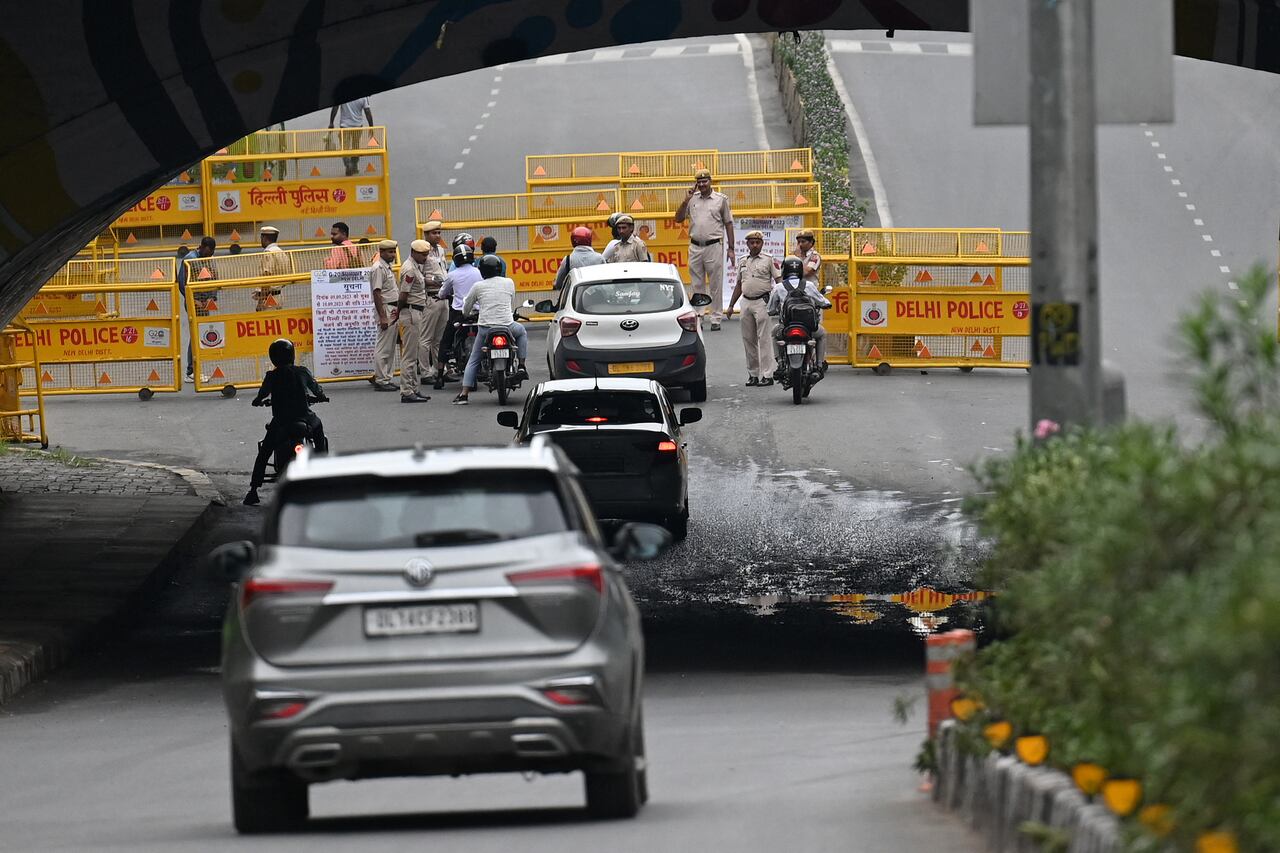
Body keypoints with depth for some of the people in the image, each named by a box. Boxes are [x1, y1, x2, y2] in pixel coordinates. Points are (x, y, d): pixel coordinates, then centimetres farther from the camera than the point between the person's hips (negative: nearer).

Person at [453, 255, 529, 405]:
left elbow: (466, 310, 12)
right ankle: (522, 365, 25)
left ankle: (464, 394, 0)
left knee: (473, 361, 12)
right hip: (507, 326, 1)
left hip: (485, 329, 0)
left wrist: (467, 314, 36)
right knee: (522, 332, 34)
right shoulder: (509, 283, 5)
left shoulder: (478, 286, 2)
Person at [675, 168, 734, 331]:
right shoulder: (692, 199, 10)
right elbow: (678, 218, 8)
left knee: (715, 285, -1)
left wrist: (730, 249, 1)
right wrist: (686, 201, -5)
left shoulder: (721, 199, 3)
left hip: (714, 246, -3)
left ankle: (716, 318, 2)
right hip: (695, 247, 3)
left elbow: (728, 224, 5)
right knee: (697, 285, 7)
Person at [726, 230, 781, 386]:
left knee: (764, 339, -8)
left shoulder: (769, 260, 0)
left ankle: (767, 375, -9)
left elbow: (779, 281, -3)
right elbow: (739, 285, 22)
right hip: (746, 302, 6)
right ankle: (753, 374, 13)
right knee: (748, 340, 7)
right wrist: (731, 306, 19)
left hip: (762, 302, -6)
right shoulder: (743, 262, 16)